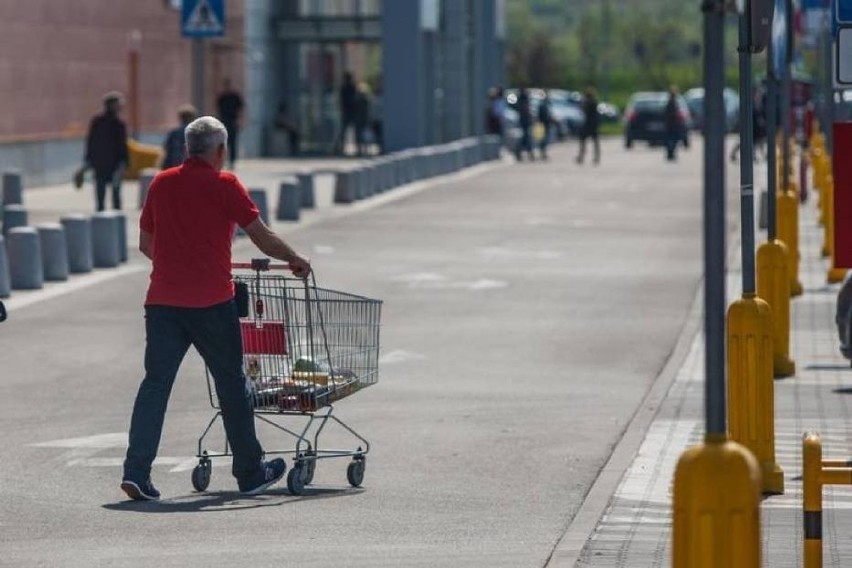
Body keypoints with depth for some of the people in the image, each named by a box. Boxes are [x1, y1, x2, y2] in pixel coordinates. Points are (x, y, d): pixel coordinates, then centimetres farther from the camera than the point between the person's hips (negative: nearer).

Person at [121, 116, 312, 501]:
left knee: (155, 383, 3)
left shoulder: (161, 184, 10)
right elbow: (261, 236, -1)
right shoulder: (224, 185, -4)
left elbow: (145, 244, 18)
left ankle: (136, 470, -8)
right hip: (210, 301, -4)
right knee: (231, 384, 8)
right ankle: (250, 473, 18)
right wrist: (295, 260, 15)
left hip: (162, 299, 4)